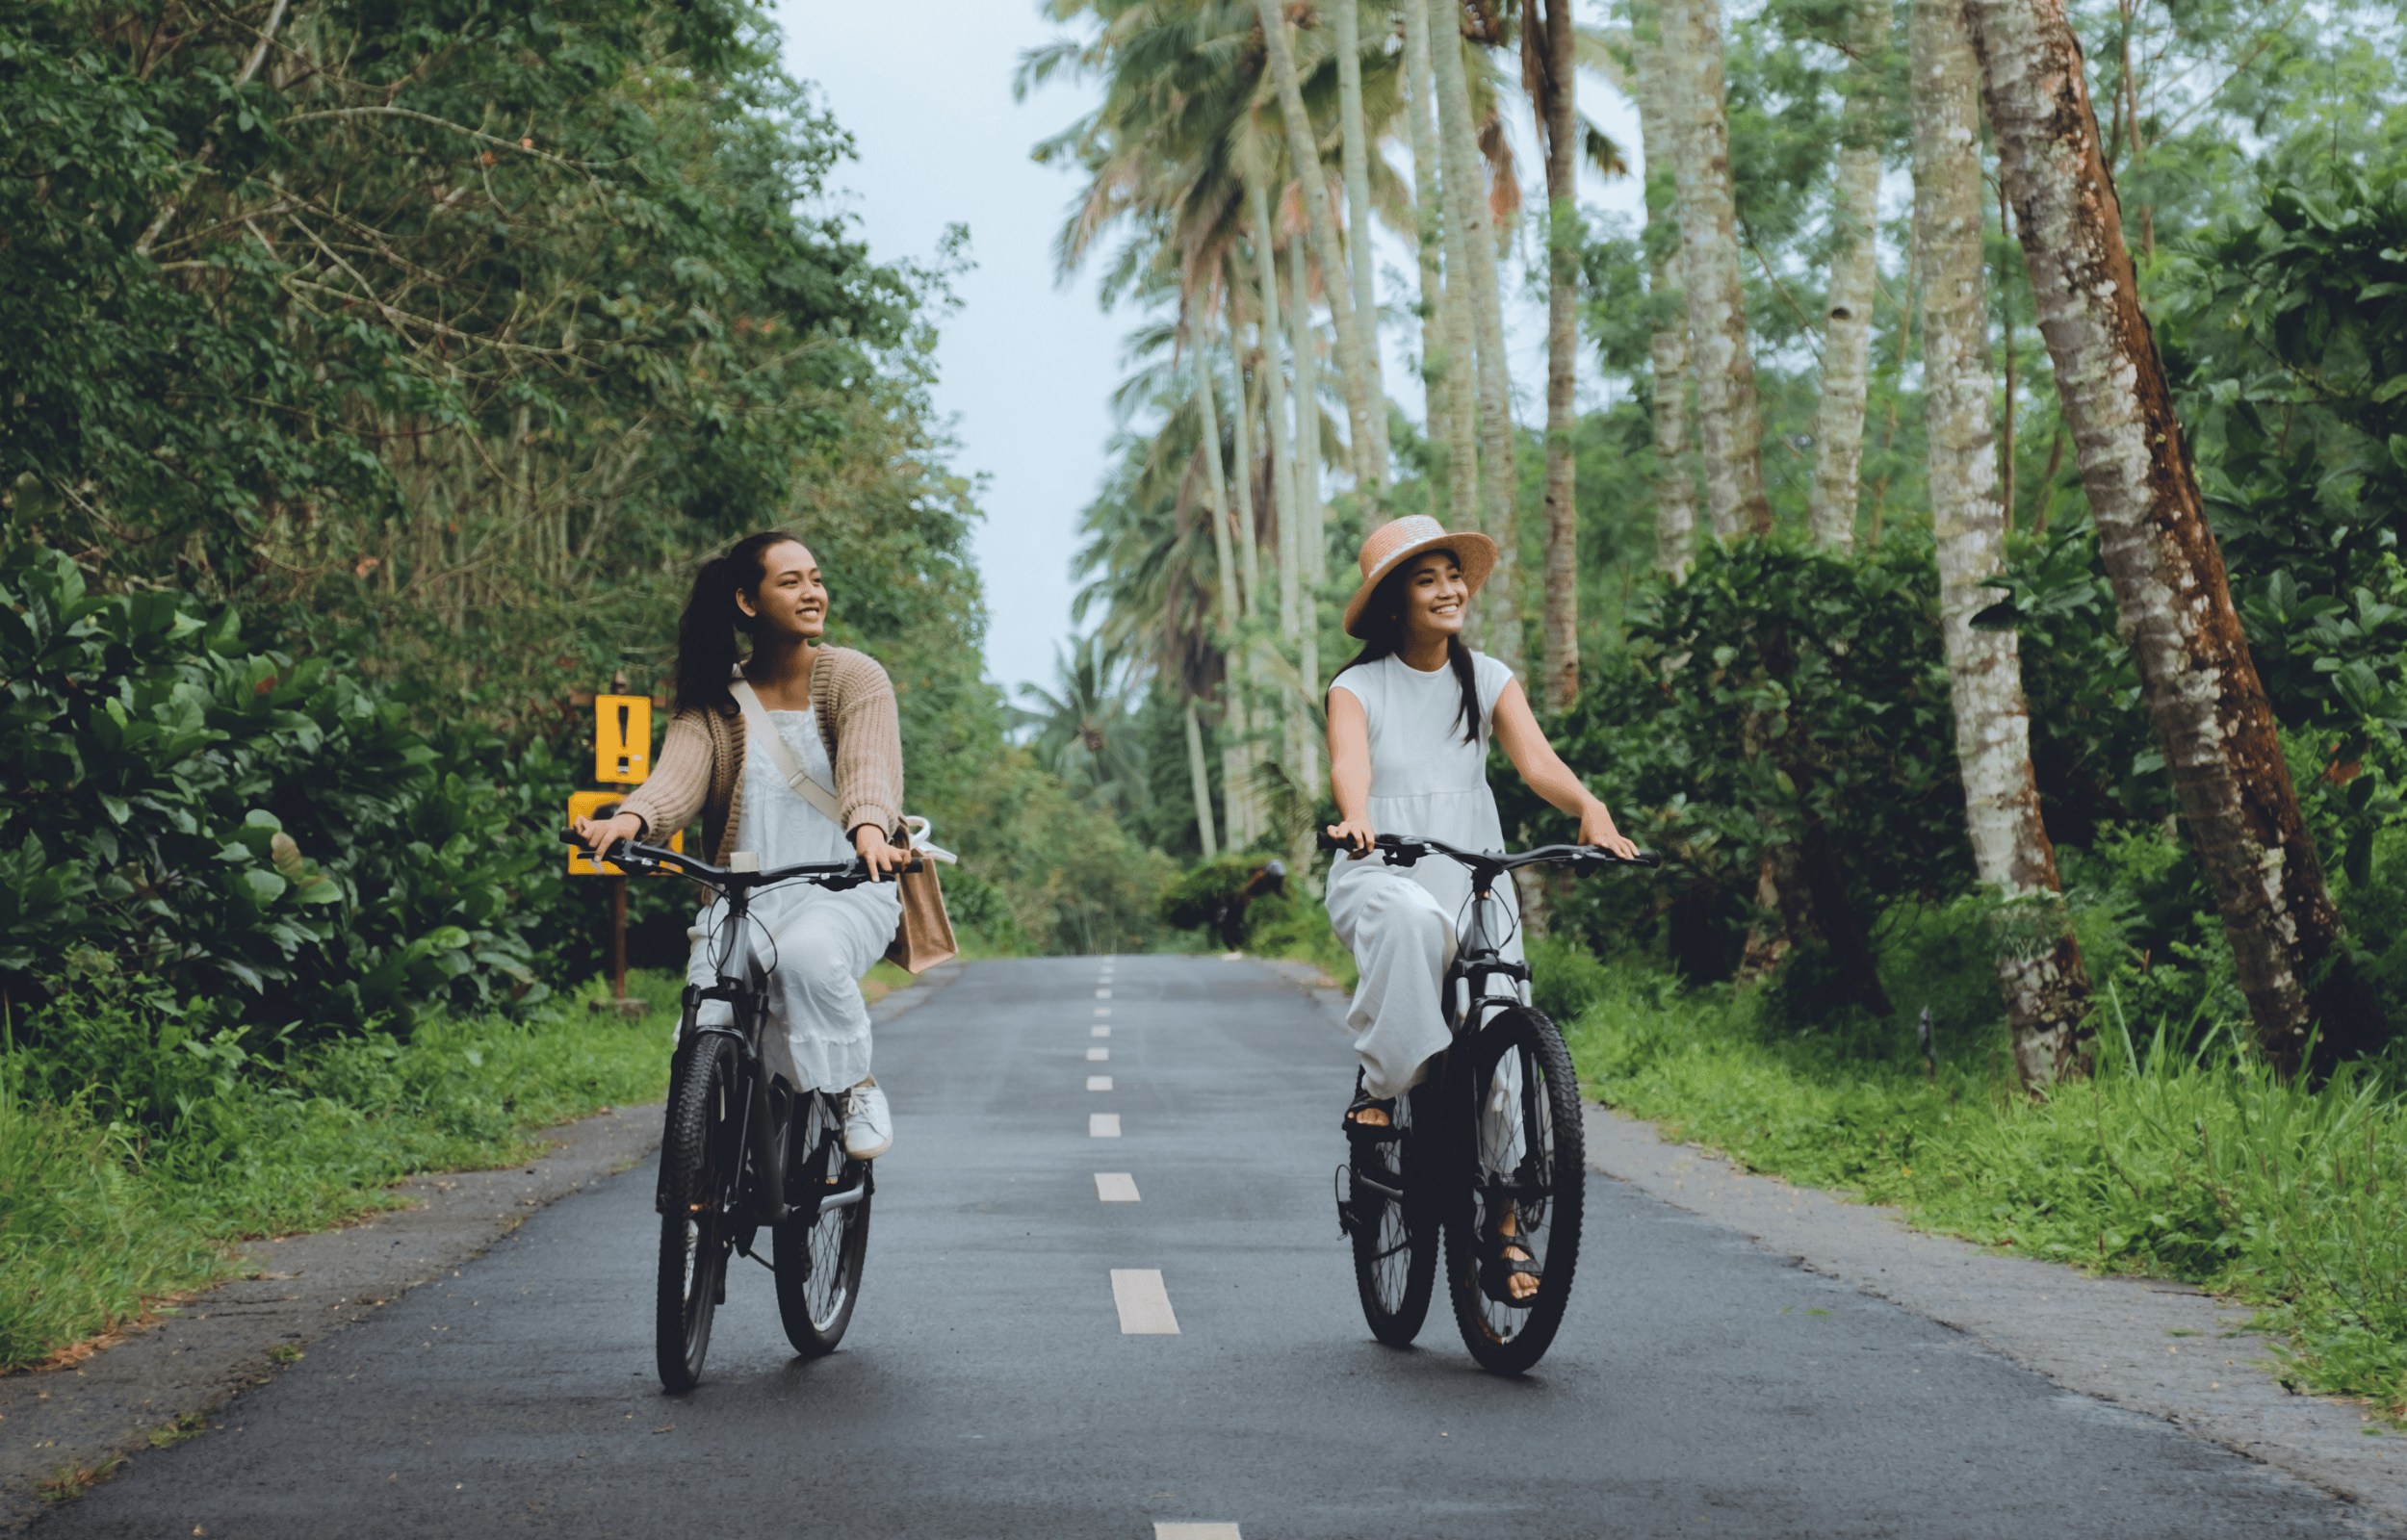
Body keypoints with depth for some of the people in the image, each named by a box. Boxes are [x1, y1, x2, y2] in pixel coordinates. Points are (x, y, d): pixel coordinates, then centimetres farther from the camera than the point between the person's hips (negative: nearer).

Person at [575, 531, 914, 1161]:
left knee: (808, 955, -37)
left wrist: (870, 830, -43)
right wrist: (630, 818, -35)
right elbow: (680, 772, -11)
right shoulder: (714, 698, 8)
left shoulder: (854, 678, 0)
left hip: (845, 890, -2)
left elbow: (869, 767, -19)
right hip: (743, 897, 2)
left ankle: (856, 1086, -11)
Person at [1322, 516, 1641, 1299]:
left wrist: (1590, 808, -30)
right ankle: (1381, 1077, -23)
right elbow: (1349, 763, -18)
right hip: (1381, 875, -3)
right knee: (1412, 919, -39)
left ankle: (1505, 1228, 5)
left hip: (1476, 879, 3)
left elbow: (1536, 758, -9)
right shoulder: (1358, 688, 2)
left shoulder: (1489, 681, 8)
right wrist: (1356, 817, -42)